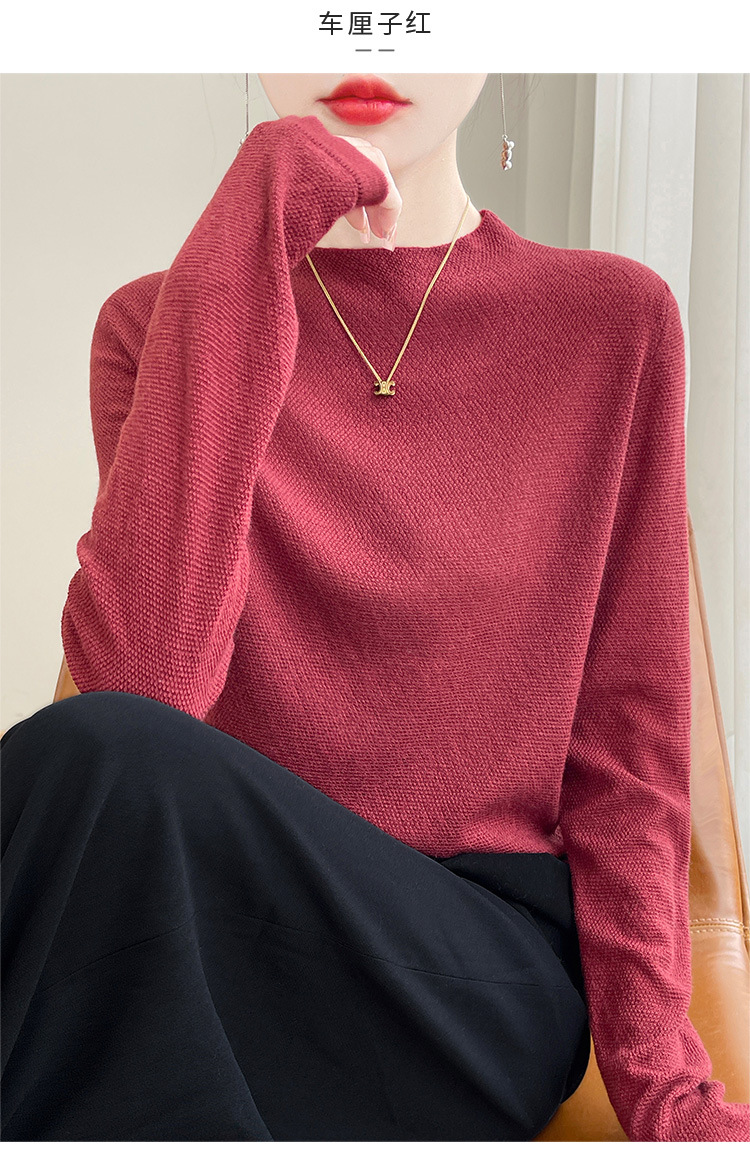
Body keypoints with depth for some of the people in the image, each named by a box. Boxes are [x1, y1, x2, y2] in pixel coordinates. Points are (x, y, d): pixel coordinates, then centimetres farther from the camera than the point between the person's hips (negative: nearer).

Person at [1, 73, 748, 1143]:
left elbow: (626, 748, 4)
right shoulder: (155, 322, 5)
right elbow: (141, 681, -16)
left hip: (485, 976, 0)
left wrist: (661, 1077, -10)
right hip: (229, 928, 1)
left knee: (98, 764, -28)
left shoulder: (617, 320, 5)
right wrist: (257, 218, -16)